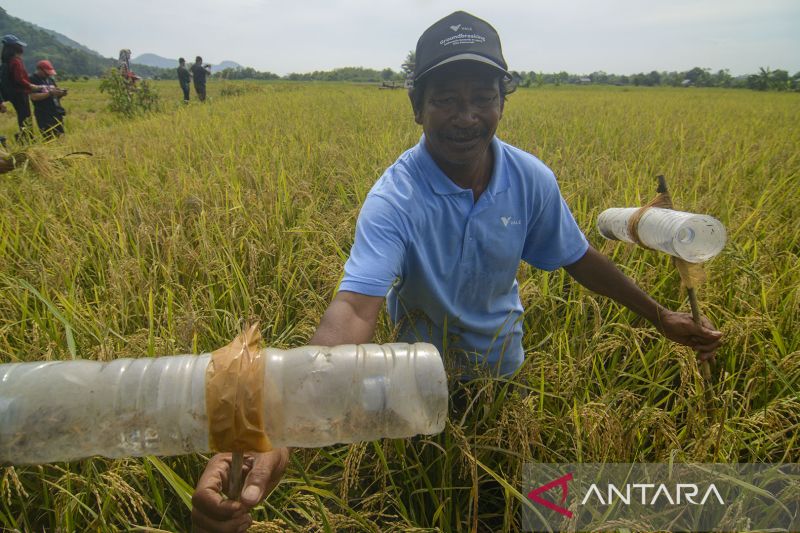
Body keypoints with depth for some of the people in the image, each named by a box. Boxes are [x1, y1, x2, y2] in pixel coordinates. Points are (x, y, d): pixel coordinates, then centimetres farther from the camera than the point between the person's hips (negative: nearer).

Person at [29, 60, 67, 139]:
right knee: (49, 138, -15)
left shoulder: (51, 79, 18)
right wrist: (50, 93, -20)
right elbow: (34, 97, -13)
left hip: (57, 112, 6)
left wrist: (61, 93, -2)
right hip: (44, 115, -6)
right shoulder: (33, 80, -2)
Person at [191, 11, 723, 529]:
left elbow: (579, 258, -4)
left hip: (501, 353, 4)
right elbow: (355, 307, -47)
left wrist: (660, 316, 1)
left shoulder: (532, 179, -20)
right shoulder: (393, 200, -34)